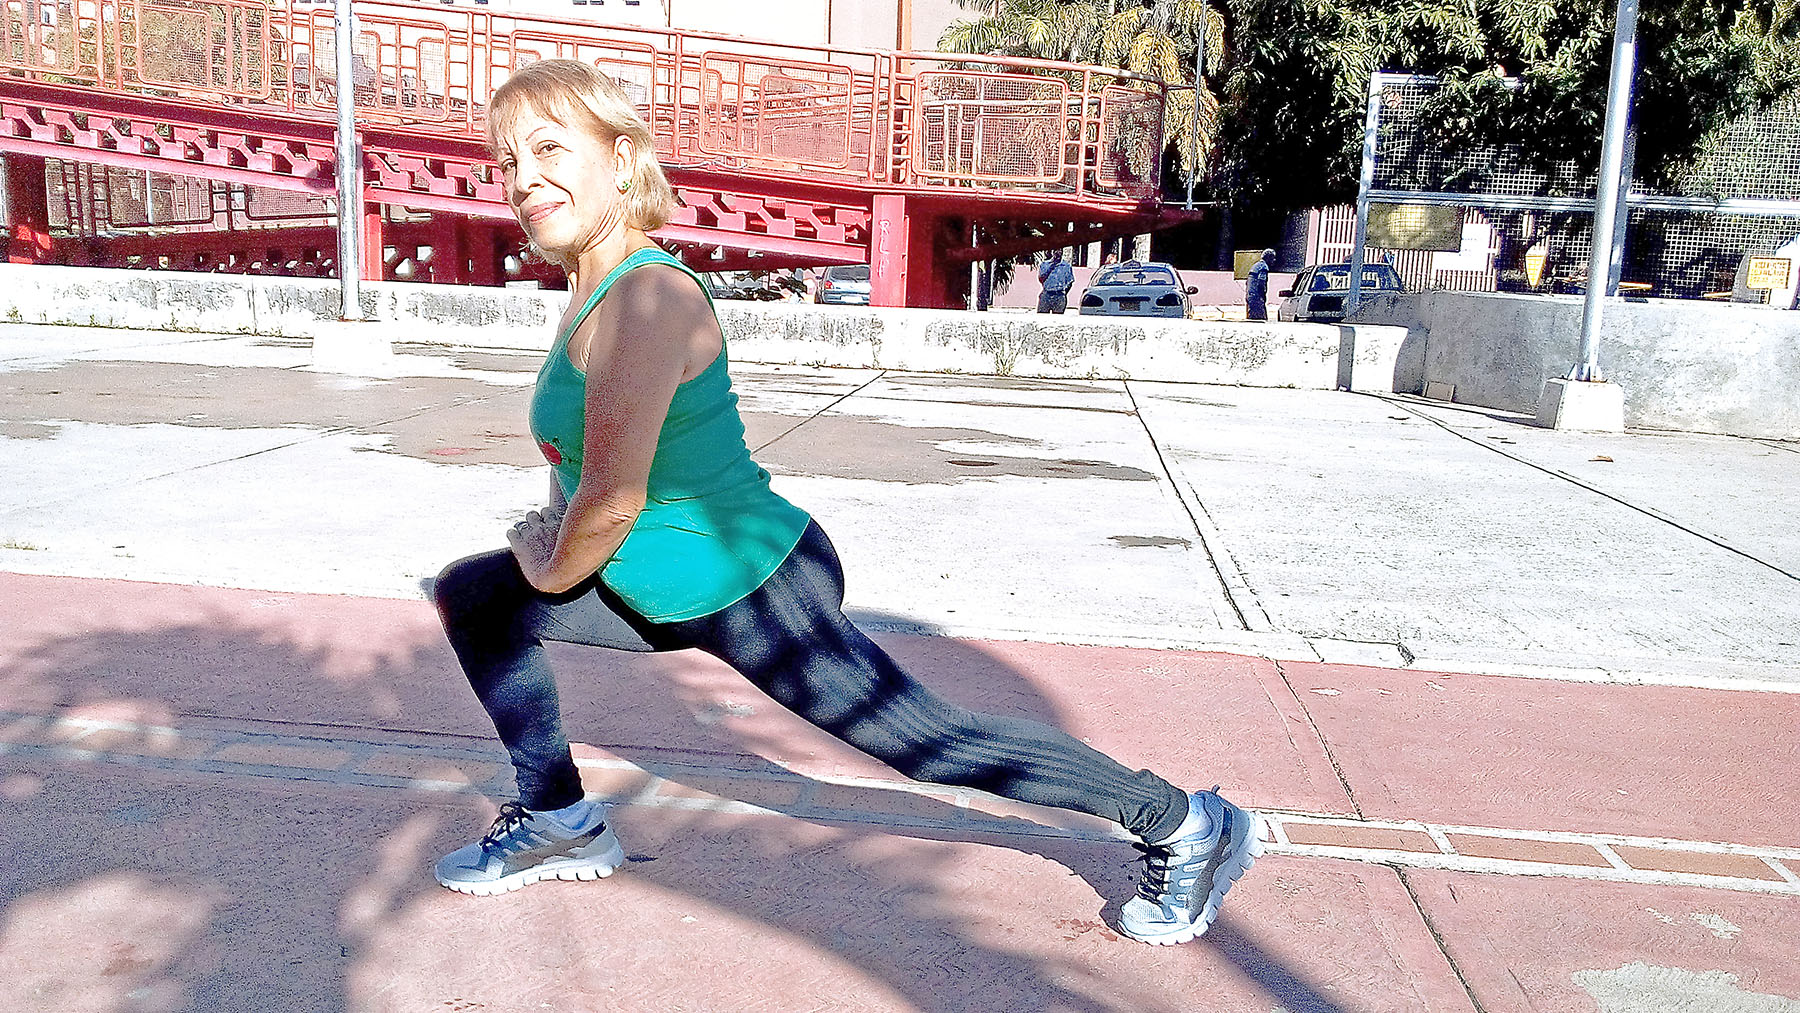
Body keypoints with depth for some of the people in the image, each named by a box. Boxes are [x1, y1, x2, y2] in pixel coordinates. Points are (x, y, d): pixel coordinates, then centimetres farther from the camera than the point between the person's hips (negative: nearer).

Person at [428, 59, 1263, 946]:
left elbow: (613, 499, -26)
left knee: (935, 743, -1)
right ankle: (560, 822, 27)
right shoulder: (592, 289, 4)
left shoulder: (645, 298, -26)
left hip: (756, 595, -10)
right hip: (666, 596, 10)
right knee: (470, 596, 16)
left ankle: (1184, 824, 15)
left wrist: (551, 569, -7)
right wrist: (549, 530, 12)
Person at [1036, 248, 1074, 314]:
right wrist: (1051, 266, -4)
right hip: (1045, 295, 1)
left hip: (1059, 297, -1)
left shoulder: (1066, 266, 9)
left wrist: (1064, 294, -1)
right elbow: (1041, 280, 0)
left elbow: (1070, 283, 12)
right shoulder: (1044, 265, 11)